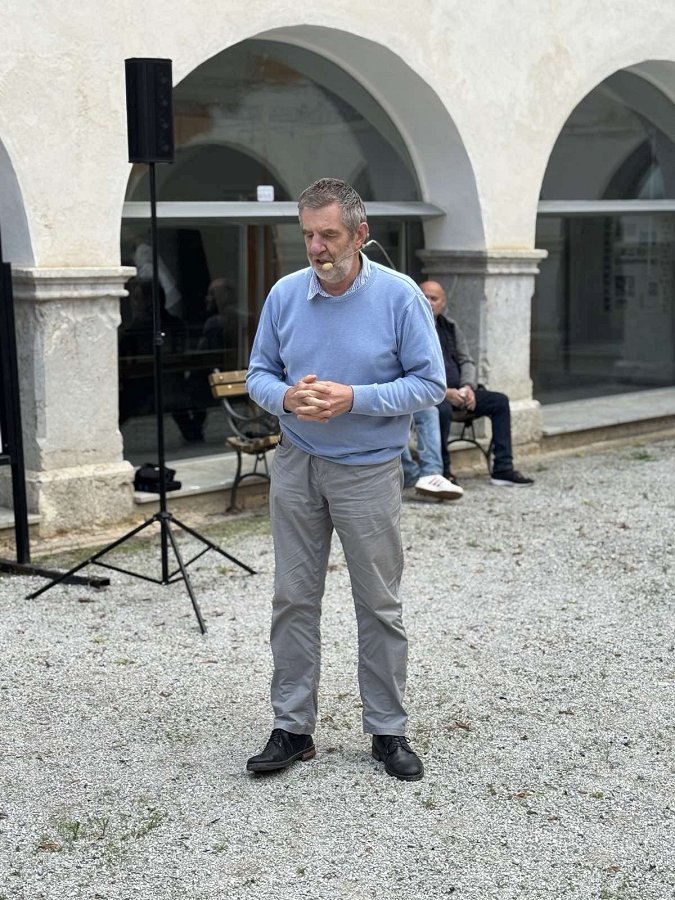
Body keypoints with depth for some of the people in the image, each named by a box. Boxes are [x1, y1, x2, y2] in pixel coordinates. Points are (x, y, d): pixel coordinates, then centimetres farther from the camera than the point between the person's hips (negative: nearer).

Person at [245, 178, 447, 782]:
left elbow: (429, 383, -10)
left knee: (379, 606, 5)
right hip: (296, 465, 3)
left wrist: (354, 398, -21)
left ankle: (388, 731, 18)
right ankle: (293, 728, 18)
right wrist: (286, 396, -16)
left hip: (369, 471, -3)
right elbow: (259, 373, 7)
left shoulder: (400, 296, -10)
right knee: (294, 599, 7)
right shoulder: (285, 295, 0)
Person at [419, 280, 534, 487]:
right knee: (443, 409, -38)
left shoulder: (450, 326, 16)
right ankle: (442, 472, -23)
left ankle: (502, 469, -7)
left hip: (457, 391, 7)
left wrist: (468, 387, -7)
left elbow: (466, 361, 15)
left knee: (499, 401, -6)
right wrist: (445, 393, -22)